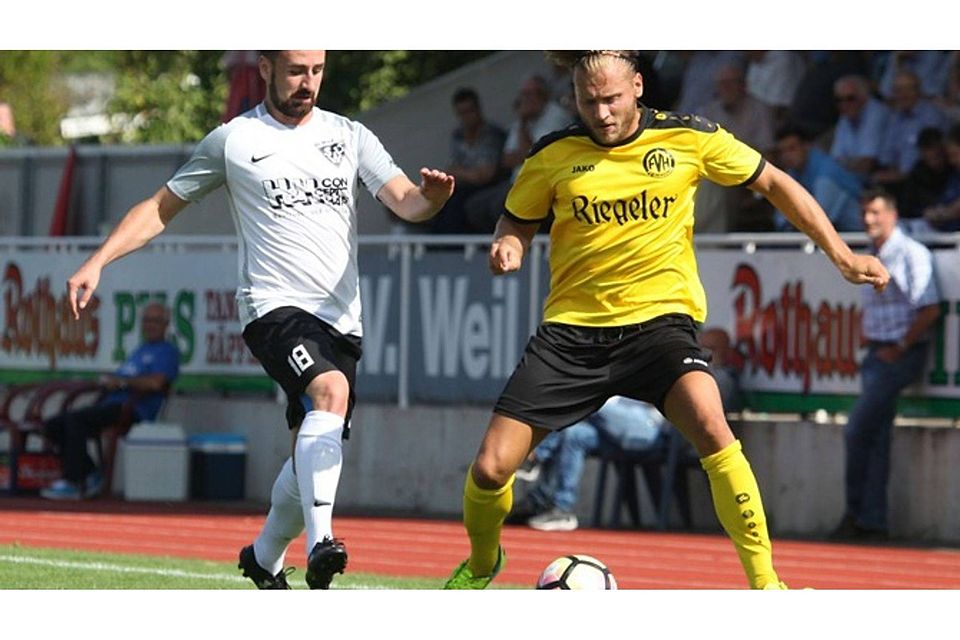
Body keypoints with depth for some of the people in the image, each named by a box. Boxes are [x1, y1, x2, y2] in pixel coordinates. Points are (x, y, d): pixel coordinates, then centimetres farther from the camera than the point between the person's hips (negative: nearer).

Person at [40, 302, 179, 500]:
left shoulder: (167, 351, 0)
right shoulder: (142, 349, 30)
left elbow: (155, 383, -18)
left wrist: (121, 381, -9)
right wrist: (108, 381, 1)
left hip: (133, 409, -10)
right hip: (112, 403, 10)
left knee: (75, 420, -29)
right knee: (53, 426, -1)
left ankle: (72, 484, -27)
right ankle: (91, 476, -2)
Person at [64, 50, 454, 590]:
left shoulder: (350, 137, 12)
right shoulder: (233, 140, 5)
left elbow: (406, 202, 1)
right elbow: (161, 208, 13)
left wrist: (430, 197, -23)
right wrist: (96, 262, 3)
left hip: (341, 318, 4)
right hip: (275, 307, -4)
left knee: (314, 457, 8)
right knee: (331, 391, -33)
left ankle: (265, 557, 35)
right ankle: (320, 543, -43)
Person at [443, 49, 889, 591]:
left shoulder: (688, 138, -4)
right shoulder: (553, 155, -1)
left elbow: (773, 183, 8)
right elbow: (518, 220, 15)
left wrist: (841, 255, 3)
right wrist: (508, 248, -9)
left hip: (659, 317, -2)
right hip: (572, 327, 2)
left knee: (710, 426, -32)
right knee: (490, 468, -7)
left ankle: (765, 583, -21)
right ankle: (482, 563, 28)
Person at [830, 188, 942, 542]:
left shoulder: (911, 254, -11)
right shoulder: (872, 260, 16)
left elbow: (929, 309, -17)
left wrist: (900, 349, -14)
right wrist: (867, 342, 11)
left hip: (900, 356, -9)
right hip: (876, 354, 9)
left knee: (858, 430, -11)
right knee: (876, 439, 7)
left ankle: (856, 512, -1)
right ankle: (872, 522, 8)